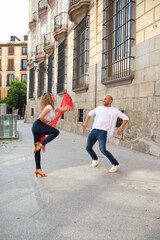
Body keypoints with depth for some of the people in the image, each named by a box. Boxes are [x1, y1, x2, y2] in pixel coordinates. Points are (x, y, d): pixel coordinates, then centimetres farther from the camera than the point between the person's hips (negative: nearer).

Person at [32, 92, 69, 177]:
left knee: (37, 149, 8)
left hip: (36, 128, 9)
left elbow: (64, 109, 24)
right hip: (38, 125, -9)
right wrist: (47, 123, -3)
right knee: (56, 132, -16)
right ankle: (40, 145, -17)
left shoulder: (53, 108, 21)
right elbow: (41, 117, -16)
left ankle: (38, 169, 12)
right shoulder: (48, 107, -7)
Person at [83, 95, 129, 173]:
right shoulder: (100, 108, 19)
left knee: (103, 150, -23)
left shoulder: (115, 110, 5)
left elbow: (126, 118, 4)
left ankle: (116, 164, -5)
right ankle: (95, 160, 36)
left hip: (103, 132, -6)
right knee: (88, 147, 6)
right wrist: (85, 122, 16)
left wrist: (121, 127, -14)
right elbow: (91, 113, 33)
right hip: (94, 131, 6)